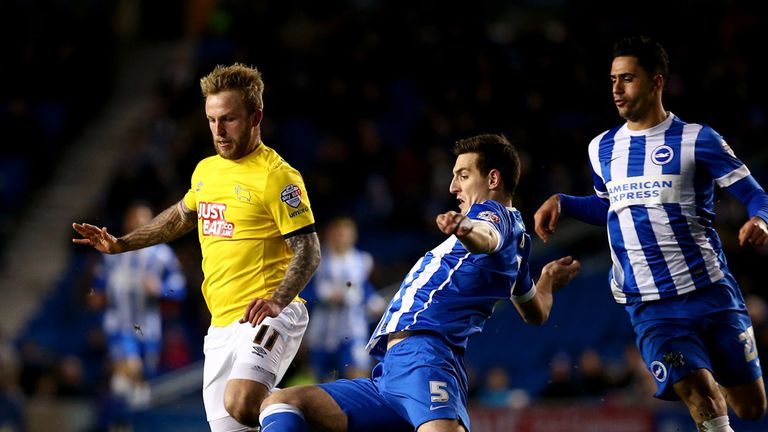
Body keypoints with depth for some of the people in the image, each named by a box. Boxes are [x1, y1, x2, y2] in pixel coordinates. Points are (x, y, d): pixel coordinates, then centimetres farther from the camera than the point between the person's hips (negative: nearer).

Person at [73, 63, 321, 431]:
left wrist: (276, 303, -28)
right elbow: (183, 215, 35)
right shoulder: (206, 170, 14)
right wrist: (120, 245, 31)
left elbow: (308, 250, -13)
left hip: (269, 316, -8)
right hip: (222, 325, 8)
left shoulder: (276, 176, -9)